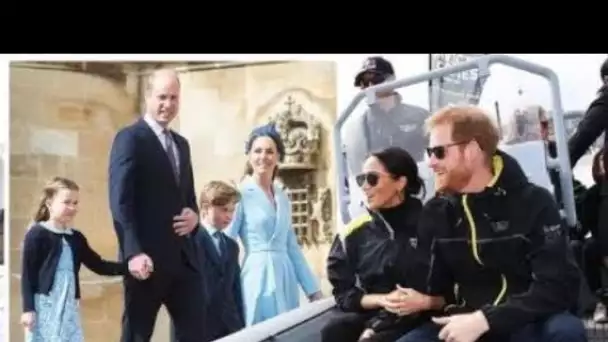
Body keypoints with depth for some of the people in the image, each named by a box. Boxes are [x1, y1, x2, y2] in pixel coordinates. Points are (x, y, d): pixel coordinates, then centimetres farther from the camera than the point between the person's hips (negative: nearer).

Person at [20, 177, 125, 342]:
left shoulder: (76, 238, 11)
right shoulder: (37, 234, -7)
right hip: (44, 306, -6)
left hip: (69, 306, 6)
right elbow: (27, 274, -9)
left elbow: (99, 265, 13)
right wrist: (28, 309, -13)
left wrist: (128, 267, -1)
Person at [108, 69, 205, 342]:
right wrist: (134, 252, -23)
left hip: (183, 256, 7)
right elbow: (120, 200, -14)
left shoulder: (181, 143, 19)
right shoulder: (130, 138, -5)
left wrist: (193, 214, 1)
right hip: (147, 257, -6)